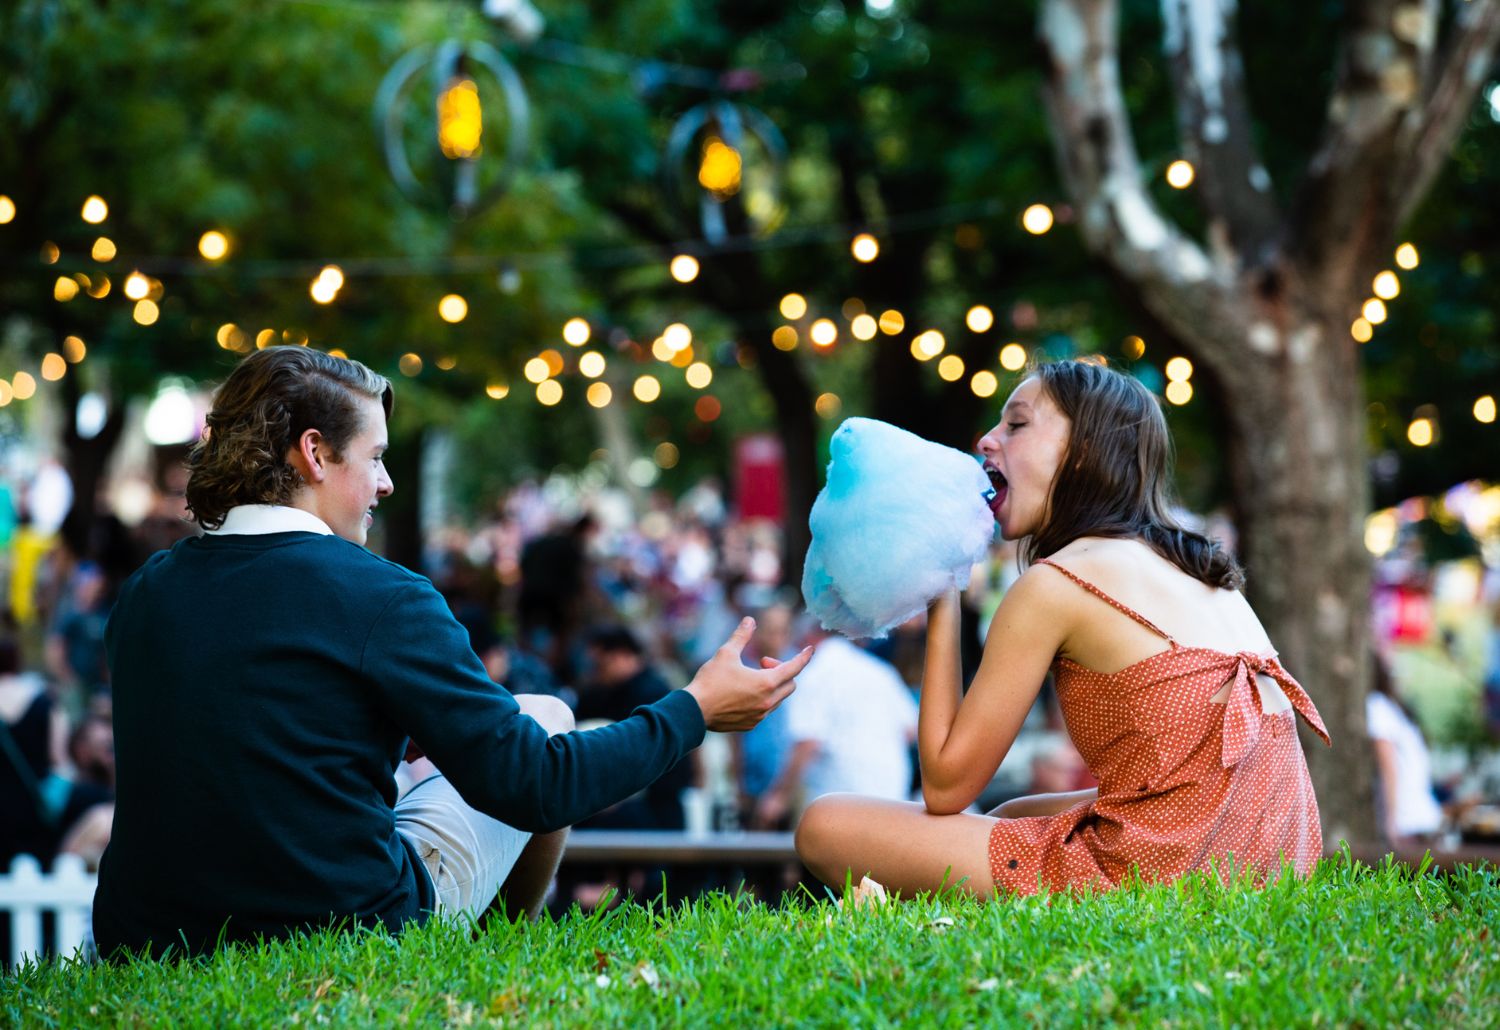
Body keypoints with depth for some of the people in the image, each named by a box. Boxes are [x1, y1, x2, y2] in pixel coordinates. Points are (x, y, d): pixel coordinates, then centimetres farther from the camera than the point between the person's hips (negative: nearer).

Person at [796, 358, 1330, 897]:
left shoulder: (1055, 584, -8)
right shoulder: (1201, 572, 15)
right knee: (1011, 816, 37)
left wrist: (940, 603, 4)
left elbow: (945, 786, -3)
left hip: (1167, 870, -9)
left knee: (827, 828, -4)